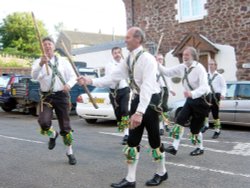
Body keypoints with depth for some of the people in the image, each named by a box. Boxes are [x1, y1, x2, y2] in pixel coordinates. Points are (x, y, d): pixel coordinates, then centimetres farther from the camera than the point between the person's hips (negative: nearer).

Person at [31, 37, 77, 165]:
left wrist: (68, 84, -19)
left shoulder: (63, 62, 8)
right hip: (46, 96, -1)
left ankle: (69, 152, 24)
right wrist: (41, 64, -36)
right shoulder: (38, 62, 3)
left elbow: (73, 76, 4)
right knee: (43, 122, -23)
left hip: (61, 95, 1)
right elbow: (34, 76, -16)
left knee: (65, 126, 5)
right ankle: (52, 135, 14)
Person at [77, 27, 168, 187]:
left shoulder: (147, 58, -19)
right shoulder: (128, 60, 7)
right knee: (132, 140, 8)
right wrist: (90, 81, -6)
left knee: (154, 139, 6)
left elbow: (147, 86, -27)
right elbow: (113, 78, 5)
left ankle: (161, 173, 30)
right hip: (137, 99, 8)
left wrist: (139, 112, -35)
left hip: (150, 100, -8)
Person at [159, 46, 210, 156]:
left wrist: (192, 93, -51)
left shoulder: (199, 68, -22)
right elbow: (167, 72, 1)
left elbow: (204, 86, -33)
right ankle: (174, 147, 0)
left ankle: (200, 148, 26)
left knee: (195, 126, 1)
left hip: (201, 100, -7)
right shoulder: (182, 67, -1)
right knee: (180, 120, -5)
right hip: (190, 99, 7)